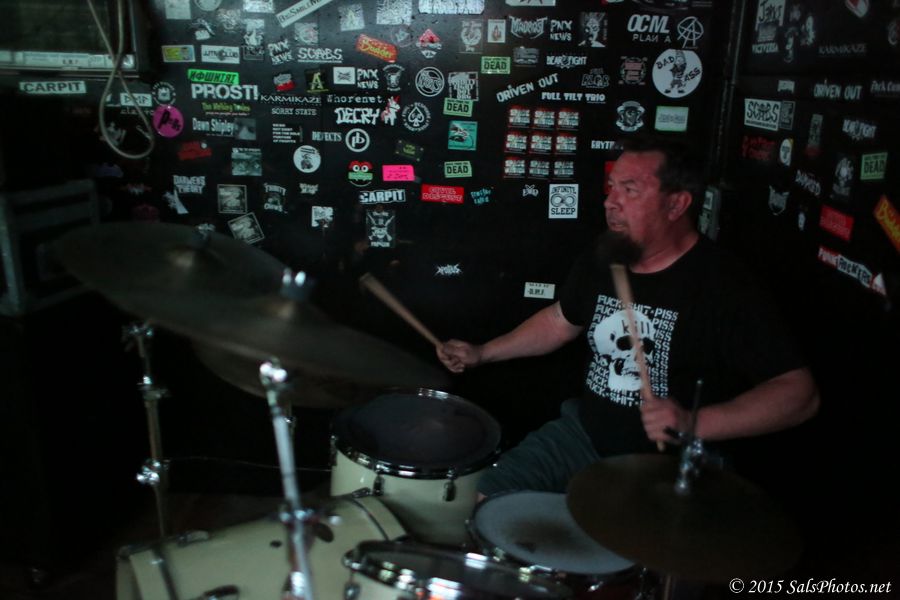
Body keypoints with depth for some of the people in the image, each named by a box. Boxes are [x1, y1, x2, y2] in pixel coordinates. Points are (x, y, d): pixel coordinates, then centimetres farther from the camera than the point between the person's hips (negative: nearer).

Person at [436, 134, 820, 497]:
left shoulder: (721, 285, -19)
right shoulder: (602, 259, 1)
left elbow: (799, 392, -21)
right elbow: (561, 320, 20)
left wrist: (695, 424, -34)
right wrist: (483, 353, 13)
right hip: (586, 431, 6)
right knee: (485, 497, -1)